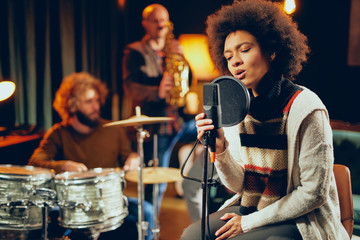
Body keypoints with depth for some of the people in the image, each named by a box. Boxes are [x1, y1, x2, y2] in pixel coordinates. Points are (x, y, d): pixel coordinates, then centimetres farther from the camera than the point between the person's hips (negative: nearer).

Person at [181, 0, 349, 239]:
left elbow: (313, 193, -16)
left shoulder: (305, 108, -19)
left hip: (300, 220, -5)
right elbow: (239, 184, 0)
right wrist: (220, 150, -20)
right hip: (249, 207, 5)